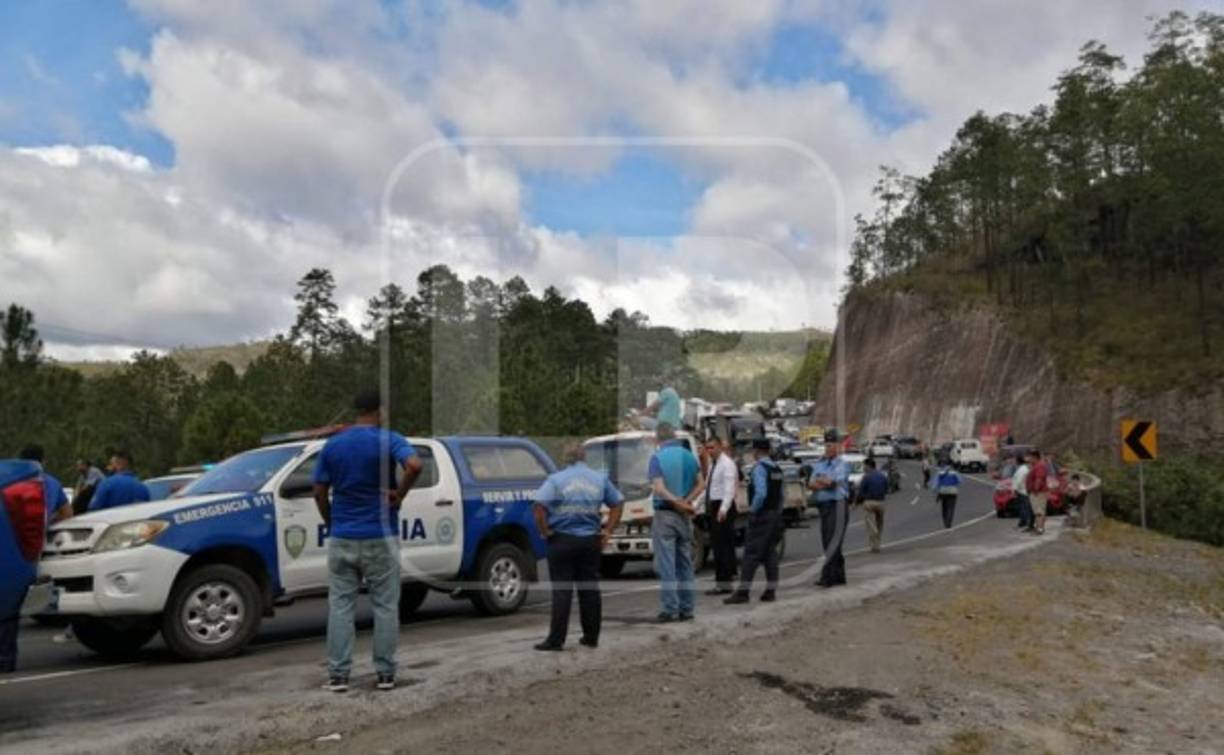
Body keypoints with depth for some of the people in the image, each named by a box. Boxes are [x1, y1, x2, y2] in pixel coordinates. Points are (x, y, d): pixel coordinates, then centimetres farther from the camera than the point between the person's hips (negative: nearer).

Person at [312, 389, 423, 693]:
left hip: (342, 539, 3)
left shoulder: (332, 445, 4)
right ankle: (385, 674, 11)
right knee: (384, 607, 6)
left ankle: (337, 675, 9)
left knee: (340, 607, 9)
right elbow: (414, 465, -27)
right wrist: (399, 494, -13)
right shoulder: (388, 440, -7)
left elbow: (320, 493, 5)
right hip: (380, 538, -3)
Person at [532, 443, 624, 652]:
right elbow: (617, 504, 7)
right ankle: (591, 637, 17)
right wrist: (608, 531, 9)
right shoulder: (600, 479, 7)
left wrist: (545, 531, -6)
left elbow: (540, 506, -17)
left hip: (563, 540, -3)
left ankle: (556, 639, 0)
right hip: (591, 540, 3)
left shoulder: (556, 479, -5)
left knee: (562, 590, -1)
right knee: (590, 589, 11)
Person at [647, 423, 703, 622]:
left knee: (666, 564, -2)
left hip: (665, 514, -5)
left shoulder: (657, 458, -9)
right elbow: (701, 485, 4)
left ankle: (670, 609, -4)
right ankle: (687, 608, 14)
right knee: (685, 563, 12)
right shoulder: (690, 456, 8)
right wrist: (686, 503, -6)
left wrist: (679, 503, -12)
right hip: (685, 516, 5)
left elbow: (659, 488, -18)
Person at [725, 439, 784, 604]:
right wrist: (777, 511, 14)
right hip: (775, 514, 8)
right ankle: (771, 591, 13)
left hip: (761, 515, -8)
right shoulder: (777, 468, 12)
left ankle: (743, 592, -8)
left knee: (752, 553, -7)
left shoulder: (760, 468, -14)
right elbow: (780, 494, 12)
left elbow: (761, 493, -24)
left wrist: (753, 510, -13)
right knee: (770, 553, 11)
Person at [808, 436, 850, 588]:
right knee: (826, 541, 8)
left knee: (834, 541, -10)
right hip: (823, 505, 7)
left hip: (837, 504, -7)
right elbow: (810, 485, 6)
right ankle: (839, 576, 17)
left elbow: (832, 482, -16)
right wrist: (824, 483, -11)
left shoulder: (841, 464, -4)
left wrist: (818, 480, -1)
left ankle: (827, 576, -14)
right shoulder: (818, 464, 15)